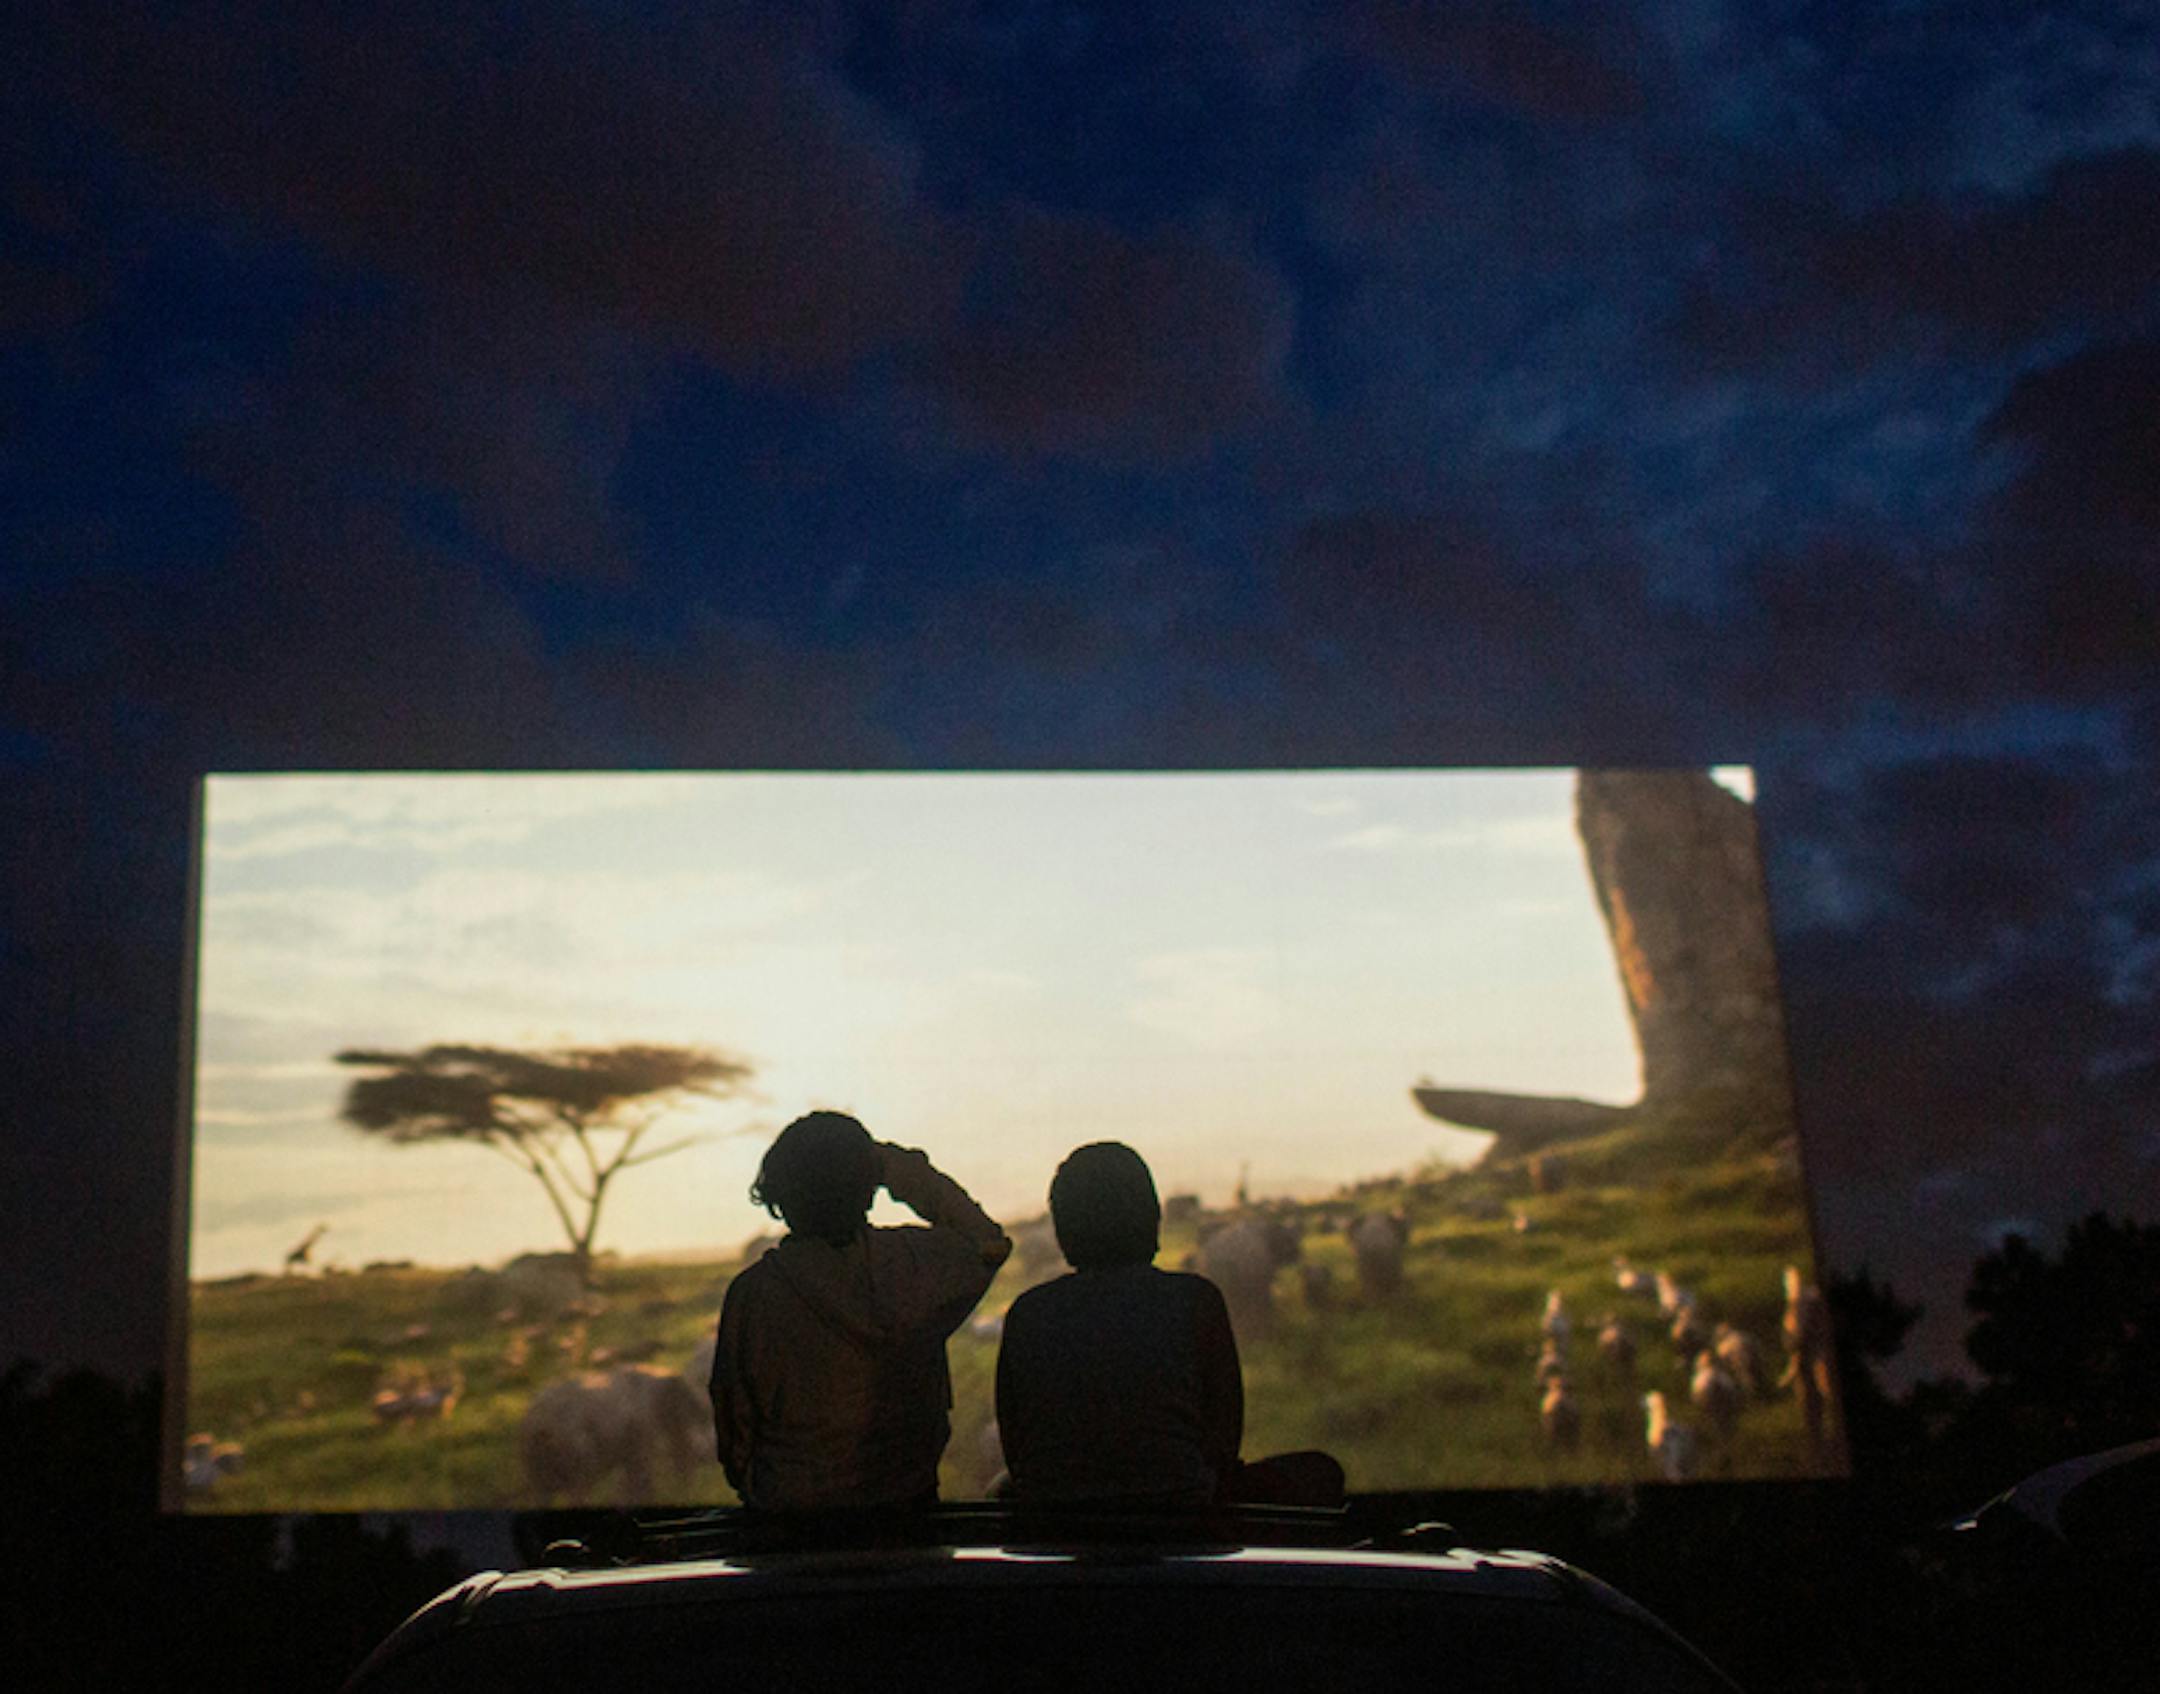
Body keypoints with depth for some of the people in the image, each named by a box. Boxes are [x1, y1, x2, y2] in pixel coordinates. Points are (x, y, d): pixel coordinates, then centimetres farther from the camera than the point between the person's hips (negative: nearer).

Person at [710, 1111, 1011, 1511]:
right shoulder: (911, 1264, -13)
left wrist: (750, 1486, 15)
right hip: (905, 1497, 1)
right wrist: (911, 1173, 9)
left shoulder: (751, 1294, -15)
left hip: (787, 1507, -1)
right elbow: (989, 1244, 10)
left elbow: (734, 1418, -4)